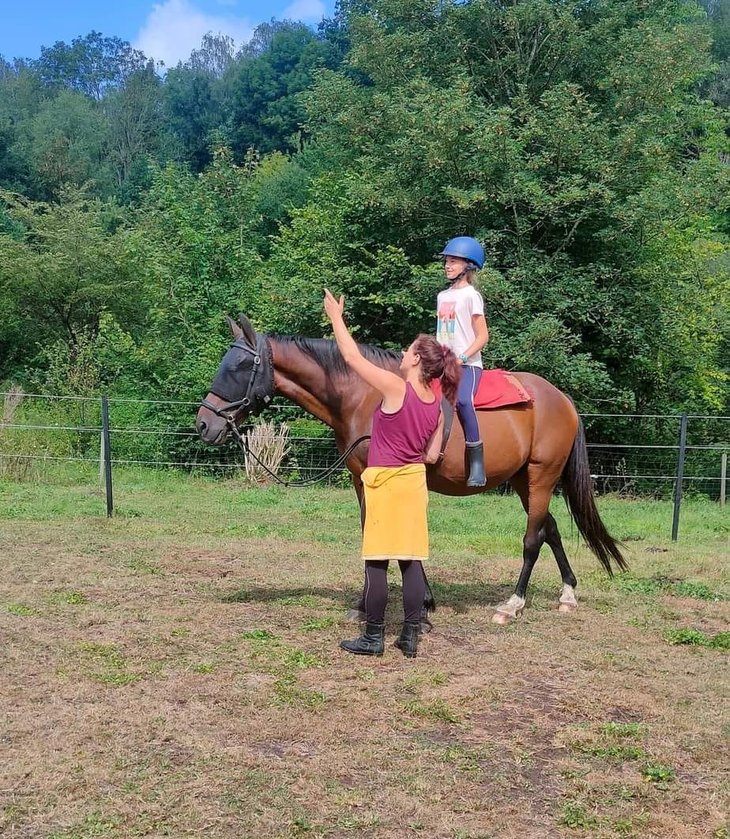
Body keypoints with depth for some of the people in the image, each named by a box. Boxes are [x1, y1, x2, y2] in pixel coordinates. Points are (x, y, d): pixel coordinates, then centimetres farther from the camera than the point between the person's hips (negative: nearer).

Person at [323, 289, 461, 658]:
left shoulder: (396, 387, -14)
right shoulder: (436, 403, 4)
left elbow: (352, 357, -9)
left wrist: (336, 316, 2)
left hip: (385, 480, -6)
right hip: (415, 479, 7)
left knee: (377, 562, 1)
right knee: (411, 560, 8)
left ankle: (373, 637, 8)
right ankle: (410, 637, 12)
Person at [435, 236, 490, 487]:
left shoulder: (471, 295, -2)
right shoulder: (442, 296, 18)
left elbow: (482, 336, -6)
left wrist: (462, 358, -17)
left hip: (468, 364, -8)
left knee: (463, 400, -33)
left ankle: (477, 463, -31)